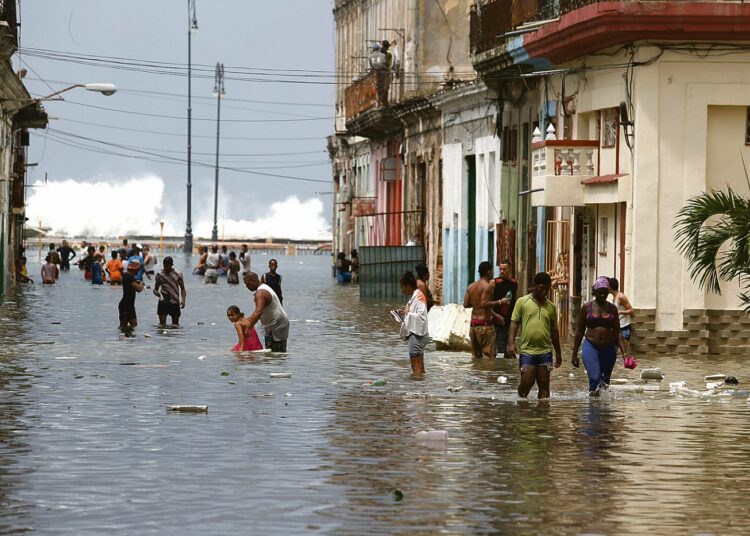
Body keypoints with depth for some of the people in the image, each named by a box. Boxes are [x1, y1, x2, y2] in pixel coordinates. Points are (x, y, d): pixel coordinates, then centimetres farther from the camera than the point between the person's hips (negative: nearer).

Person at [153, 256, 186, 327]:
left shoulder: (178, 275, 0)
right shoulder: (159, 275, 3)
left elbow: (183, 289, 2)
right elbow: (155, 289, 10)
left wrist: (183, 300, -14)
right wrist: (156, 292, -15)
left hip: (174, 302, 0)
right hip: (163, 302, 0)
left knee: (175, 325, 8)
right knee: (162, 324, -7)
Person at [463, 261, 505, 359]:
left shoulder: (471, 286, 11)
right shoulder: (487, 286, -11)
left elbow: (466, 304, 11)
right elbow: (484, 304, -21)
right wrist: (499, 302, -13)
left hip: (473, 324, 8)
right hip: (485, 324, -8)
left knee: (476, 355, 13)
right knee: (489, 356, -6)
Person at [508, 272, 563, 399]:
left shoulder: (551, 307, 13)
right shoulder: (522, 302, 4)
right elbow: (514, 323, 1)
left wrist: (558, 353, 21)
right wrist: (511, 343, -12)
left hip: (545, 351, 3)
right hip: (527, 350, -3)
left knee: (544, 386, 1)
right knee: (527, 382, -6)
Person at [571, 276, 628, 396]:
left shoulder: (612, 309, 6)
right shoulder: (587, 307, 2)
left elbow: (617, 333, 7)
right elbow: (579, 331, 7)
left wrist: (624, 352, -5)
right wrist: (574, 354, 6)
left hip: (609, 349, 3)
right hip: (591, 347, -3)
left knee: (605, 381, 9)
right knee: (594, 378, -20)